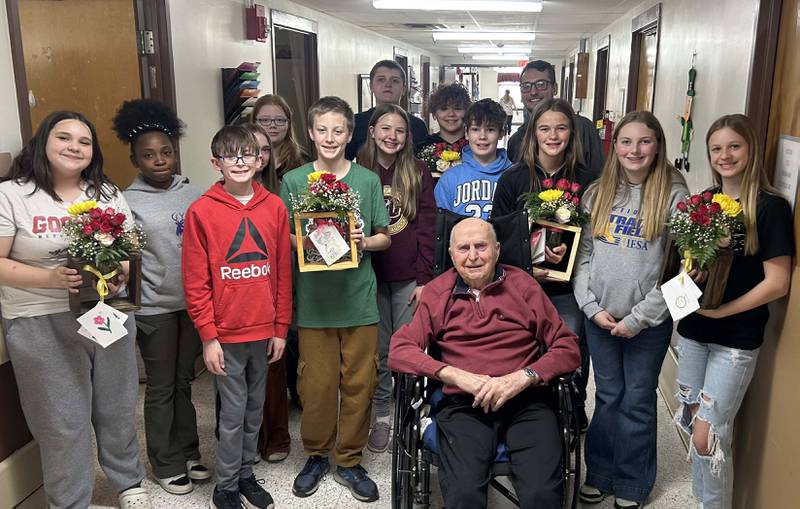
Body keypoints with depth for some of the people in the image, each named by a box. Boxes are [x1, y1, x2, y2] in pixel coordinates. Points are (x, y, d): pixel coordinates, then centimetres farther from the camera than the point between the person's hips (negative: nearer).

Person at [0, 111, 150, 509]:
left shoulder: (108, 193, 7)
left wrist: (119, 272, -11)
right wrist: (52, 278, -22)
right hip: (42, 325, -3)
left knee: (117, 409, 16)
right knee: (62, 421, 6)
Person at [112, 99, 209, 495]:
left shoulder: (192, 192, 5)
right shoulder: (128, 201, -6)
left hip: (193, 301, 3)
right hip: (155, 308, -3)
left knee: (184, 381, 16)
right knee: (161, 388, 9)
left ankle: (189, 453, 31)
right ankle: (167, 464, 24)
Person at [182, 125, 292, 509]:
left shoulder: (274, 207, 1)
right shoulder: (202, 211, -7)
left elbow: (283, 273, 5)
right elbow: (195, 282, -7)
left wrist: (281, 328, 5)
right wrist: (208, 336, -8)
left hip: (263, 331, 3)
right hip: (226, 334, -3)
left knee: (255, 408, 16)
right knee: (233, 412, 4)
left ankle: (245, 475, 34)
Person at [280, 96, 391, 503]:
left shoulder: (368, 180, 3)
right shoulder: (293, 181, 2)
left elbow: (384, 237, 7)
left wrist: (363, 242, -13)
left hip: (358, 298, 1)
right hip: (313, 299, 0)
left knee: (358, 384, 8)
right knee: (316, 384, 8)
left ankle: (349, 461, 26)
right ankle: (316, 455, 30)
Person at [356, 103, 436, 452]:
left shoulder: (418, 174, 2)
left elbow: (427, 229, -1)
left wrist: (424, 278, -7)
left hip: (409, 277, 0)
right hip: (371, 277, 1)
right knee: (378, 351, 8)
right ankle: (381, 417, 23)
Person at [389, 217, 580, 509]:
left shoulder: (522, 284, 9)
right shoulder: (437, 293, 10)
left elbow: (568, 348, 6)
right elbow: (399, 351, 2)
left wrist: (522, 378, -10)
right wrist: (456, 375, -11)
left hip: (525, 401, 1)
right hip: (463, 405, 0)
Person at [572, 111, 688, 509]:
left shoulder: (675, 196, -8)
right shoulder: (598, 193, 4)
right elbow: (582, 253, 4)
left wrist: (639, 317, -13)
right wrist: (592, 307, -5)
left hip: (649, 321, -3)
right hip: (600, 316, 3)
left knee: (638, 401, 10)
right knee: (608, 397, 15)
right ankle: (600, 474, 31)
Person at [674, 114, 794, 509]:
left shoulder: (771, 208, -11)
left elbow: (777, 283, -13)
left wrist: (722, 310, -17)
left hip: (736, 339, -5)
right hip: (693, 329, 5)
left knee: (708, 435, -4)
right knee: (694, 424, 14)